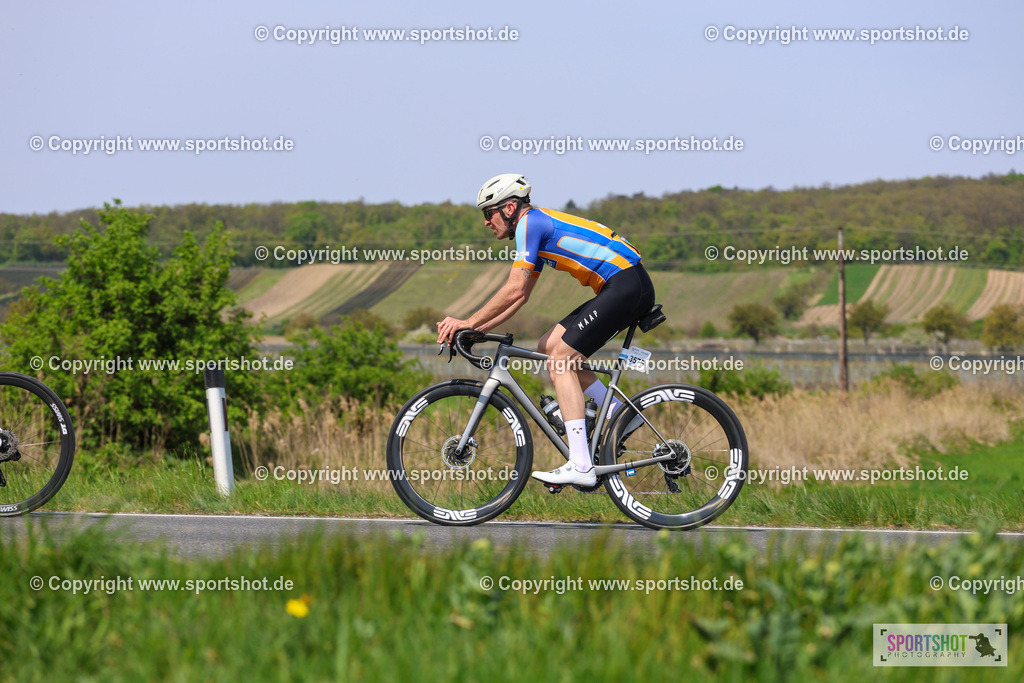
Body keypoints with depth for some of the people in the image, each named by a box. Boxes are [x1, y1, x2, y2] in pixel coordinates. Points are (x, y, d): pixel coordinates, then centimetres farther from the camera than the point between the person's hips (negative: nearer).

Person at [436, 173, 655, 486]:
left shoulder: (529, 222, -9)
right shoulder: (537, 227, 21)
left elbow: (514, 289, -16)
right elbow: (520, 295, 25)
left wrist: (468, 323, -10)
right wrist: (478, 329, 18)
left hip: (626, 287, -10)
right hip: (626, 288, 10)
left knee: (560, 361, -11)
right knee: (548, 347, 11)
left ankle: (580, 466, -18)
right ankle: (617, 411, 11)